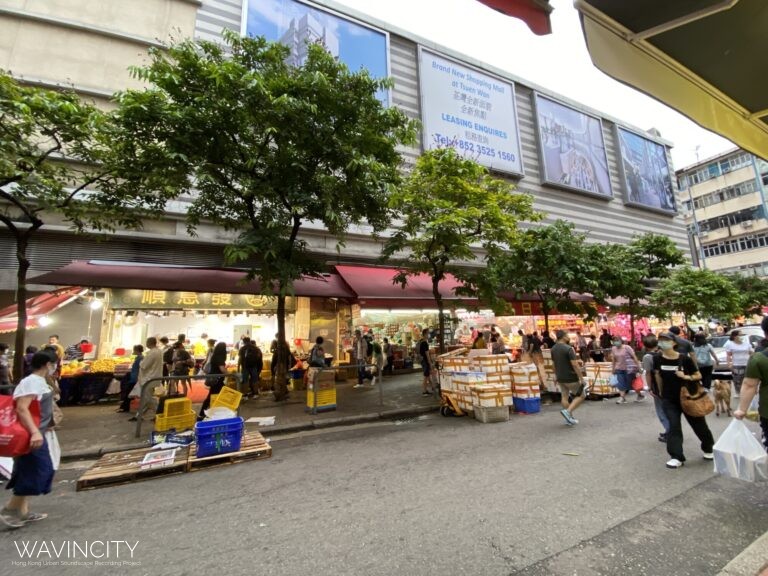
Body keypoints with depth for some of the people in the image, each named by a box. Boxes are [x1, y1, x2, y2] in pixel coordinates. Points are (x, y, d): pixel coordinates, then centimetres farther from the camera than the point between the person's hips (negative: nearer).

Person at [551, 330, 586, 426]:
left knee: (564, 397, 12)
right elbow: (575, 365, -22)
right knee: (580, 396, 9)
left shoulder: (553, 349, 4)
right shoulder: (569, 348, -19)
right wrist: (581, 378, -16)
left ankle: (569, 418, 20)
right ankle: (568, 411, -4)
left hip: (560, 378, 7)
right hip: (571, 378, -7)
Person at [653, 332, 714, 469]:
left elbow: (699, 376, -3)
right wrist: (661, 392, 13)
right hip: (669, 399, 1)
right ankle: (677, 457, 1)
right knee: (674, 426, -4)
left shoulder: (685, 359, -15)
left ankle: (708, 449, 43)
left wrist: (686, 377, -22)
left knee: (699, 424, 16)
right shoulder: (657, 359, -9)